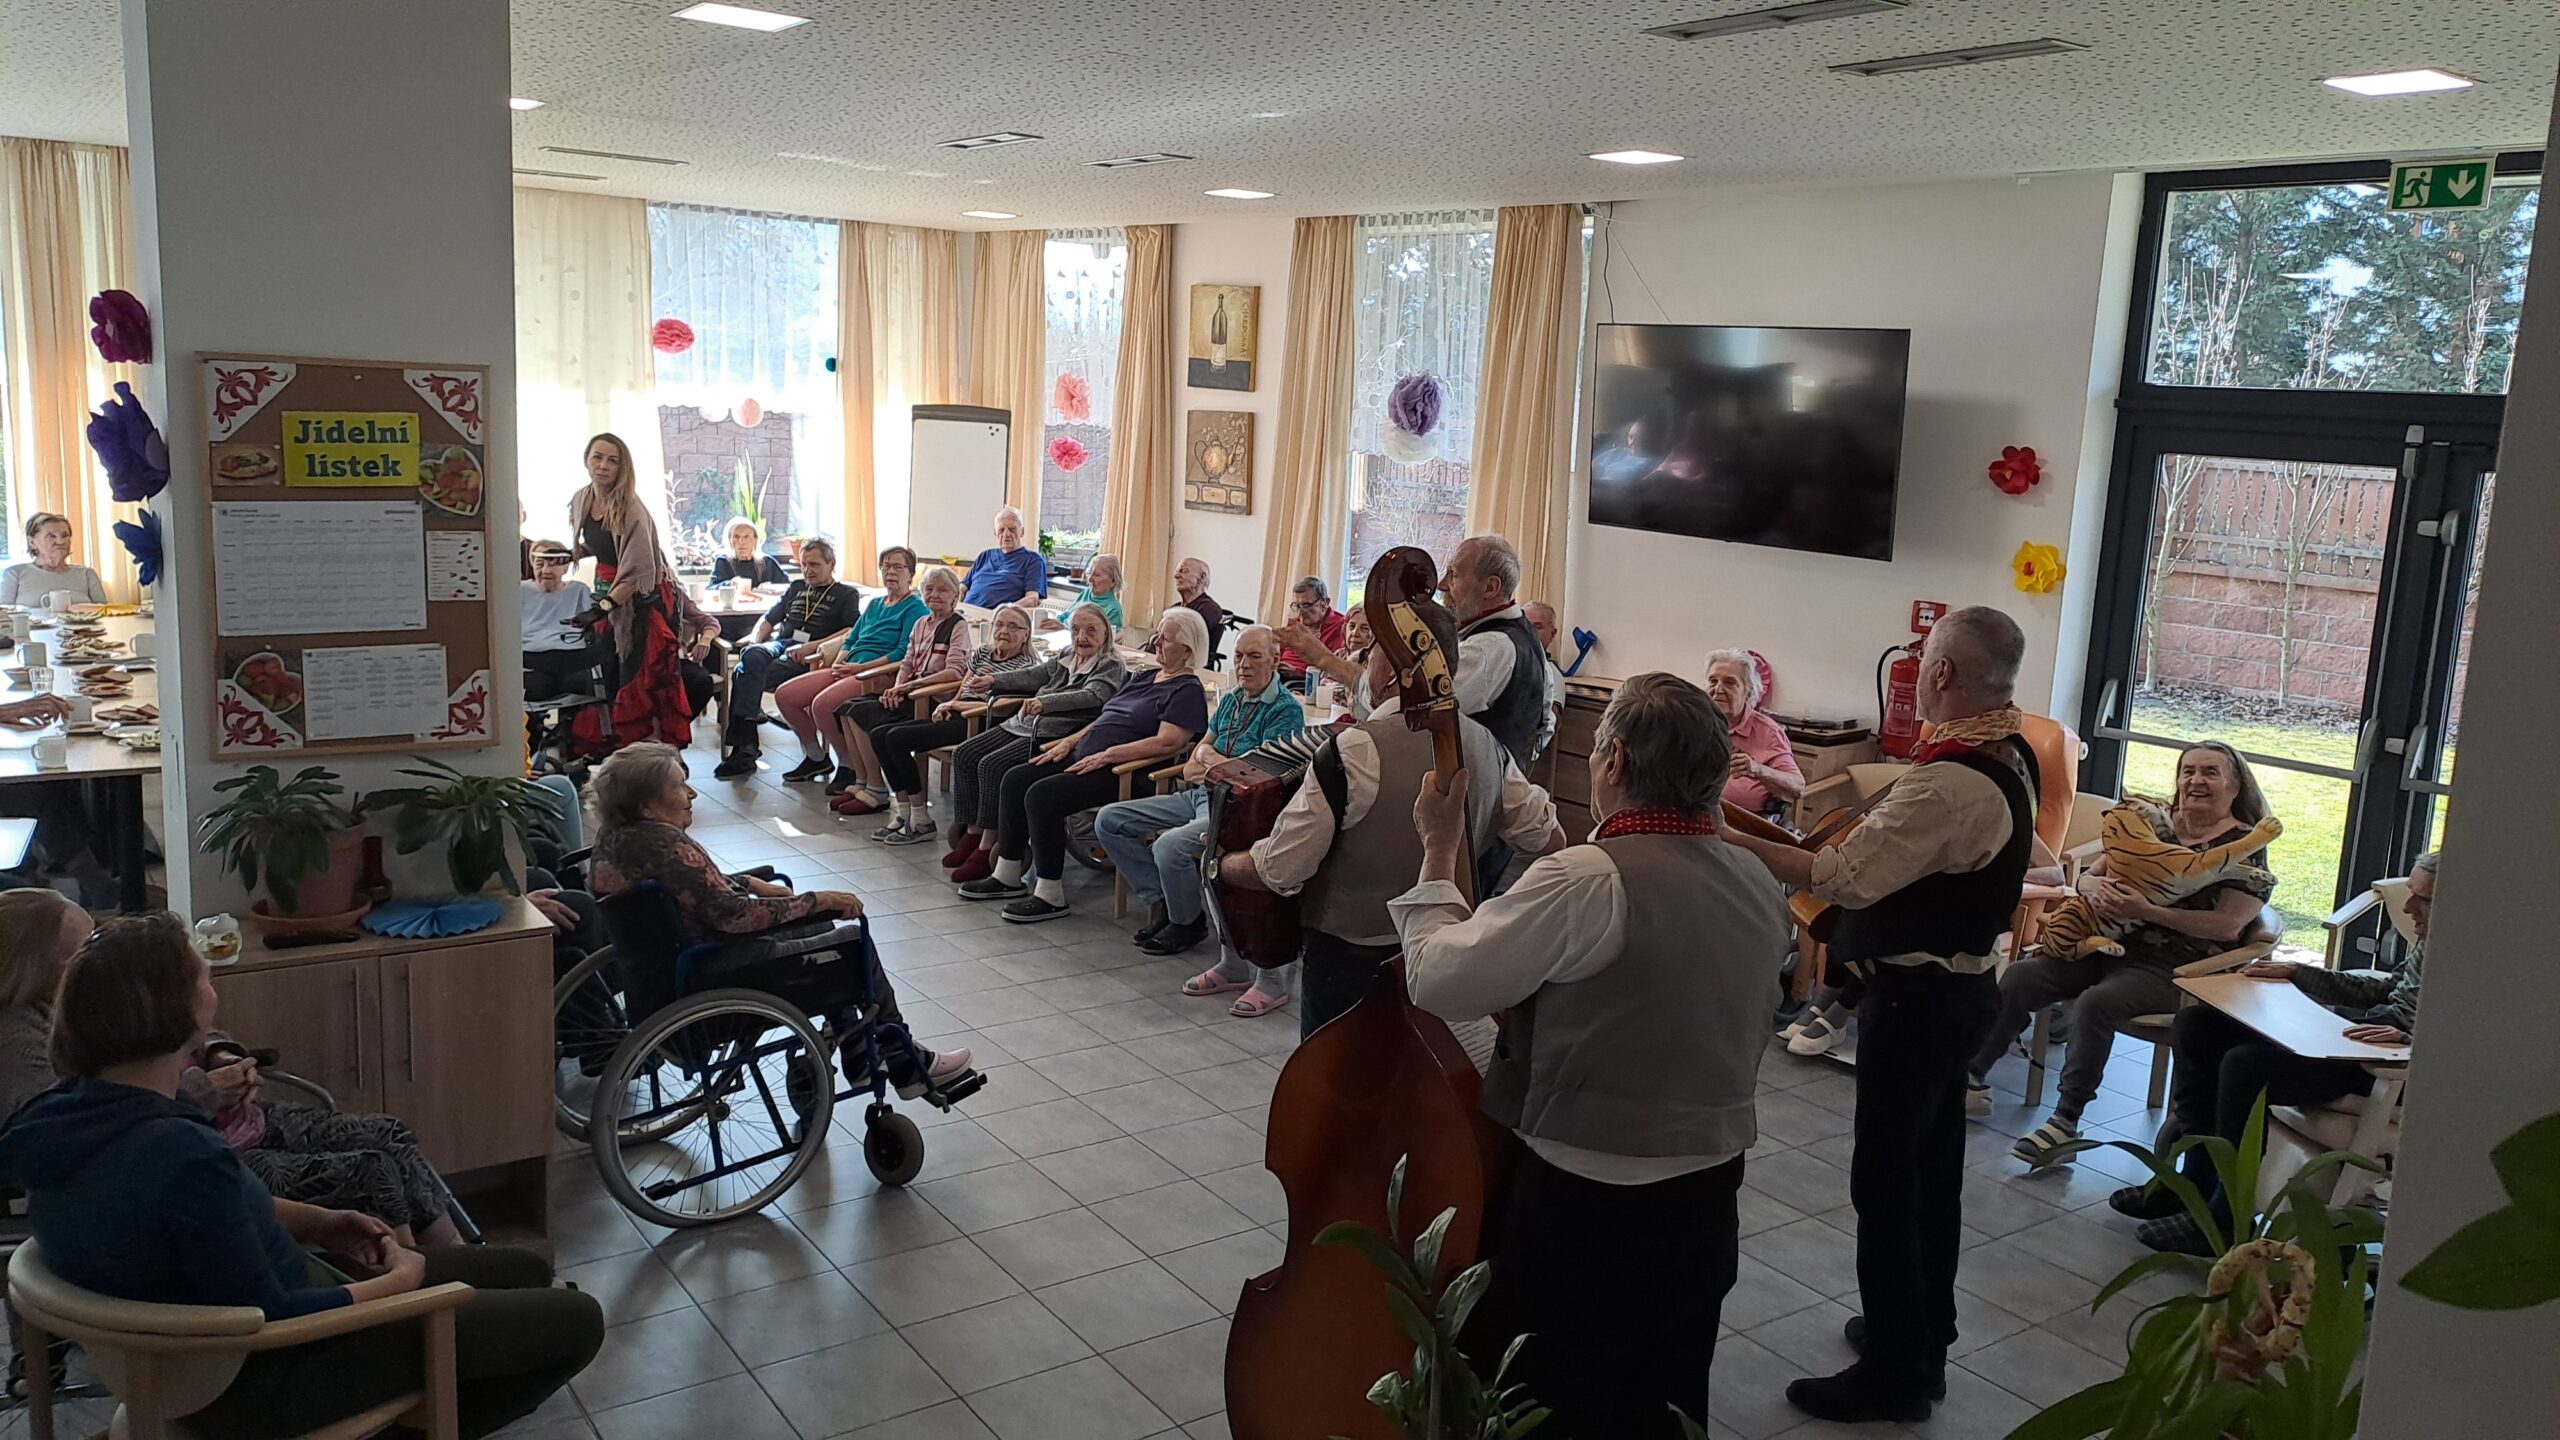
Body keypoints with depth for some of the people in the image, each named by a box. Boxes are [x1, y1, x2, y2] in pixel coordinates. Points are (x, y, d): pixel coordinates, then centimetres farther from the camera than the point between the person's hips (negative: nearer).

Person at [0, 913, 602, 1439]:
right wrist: (401, 1280, -11)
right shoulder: (182, 1157, -36)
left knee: (525, 1271, 17)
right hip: (259, 1383, -9)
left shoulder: (68, 1114, -5)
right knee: (576, 1319, -5)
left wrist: (319, 1224, 3)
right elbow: (270, 1319, -27)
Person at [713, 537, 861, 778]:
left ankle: (744, 744, -34)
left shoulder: (846, 594, 14)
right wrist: (755, 640, 11)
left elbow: (852, 632, -3)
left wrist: (812, 646, -14)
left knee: (744, 674, -31)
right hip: (778, 643, 5)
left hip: (808, 658, -5)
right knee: (751, 657, -34)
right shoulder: (796, 588, 33)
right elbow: (768, 619, 34)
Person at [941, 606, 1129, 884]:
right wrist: (993, 681, 5)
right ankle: (972, 833, 4)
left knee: (993, 765, -25)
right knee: (964, 755, -1)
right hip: (1024, 724, 9)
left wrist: (1045, 702, -35)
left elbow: (1091, 696, -21)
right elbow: (1032, 675, 19)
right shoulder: (1065, 659, 21)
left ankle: (988, 849, -18)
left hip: (1057, 734, -9)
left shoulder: (1112, 667, -5)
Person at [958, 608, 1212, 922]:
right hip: (1085, 757, 10)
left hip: (1122, 773, -10)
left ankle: (1051, 896, -17)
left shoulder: (1188, 691, -8)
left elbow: (1167, 743, -21)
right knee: (1015, 780, 0)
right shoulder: (1146, 678, 22)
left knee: (1042, 795, -26)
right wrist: (1070, 742, 11)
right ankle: (1007, 877, 7)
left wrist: (1106, 755, -22)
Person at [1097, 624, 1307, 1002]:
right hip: (1199, 796, 9)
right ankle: (1167, 902, 6)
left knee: (1169, 845, -32)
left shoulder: (1286, 710, -8)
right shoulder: (1230, 700, 16)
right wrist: (1220, 766, -7)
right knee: (1109, 822, 2)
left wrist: (1209, 757, -1)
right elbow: (1190, 768, 16)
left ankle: (1187, 922, -4)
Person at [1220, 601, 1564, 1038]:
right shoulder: (1485, 745, -3)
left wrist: (1220, 865, 0)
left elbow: (1279, 871, -19)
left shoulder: (1353, 752, -22)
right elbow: (1551, 840, 5)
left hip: (1349, 958, -6)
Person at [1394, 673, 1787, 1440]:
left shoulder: (1586, 880, -23)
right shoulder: (1761, 886, 1)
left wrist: (1440, 850, -6)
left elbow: (1440, 980, -19)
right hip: (1709, 1196, 7)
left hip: (1585, 1206, -7)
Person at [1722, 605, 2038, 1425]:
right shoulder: (2012, 758, 4)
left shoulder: (1948, 782, -28)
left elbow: (1842, 878, -26)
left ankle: (1896, 1374, 13)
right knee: (1931, 1169, 21)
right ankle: (1923, 1334, 36)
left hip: (1916, 998, -10)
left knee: (1885, 1182, 1)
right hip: (1962, 984, 10)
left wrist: (1740, 842, -19)